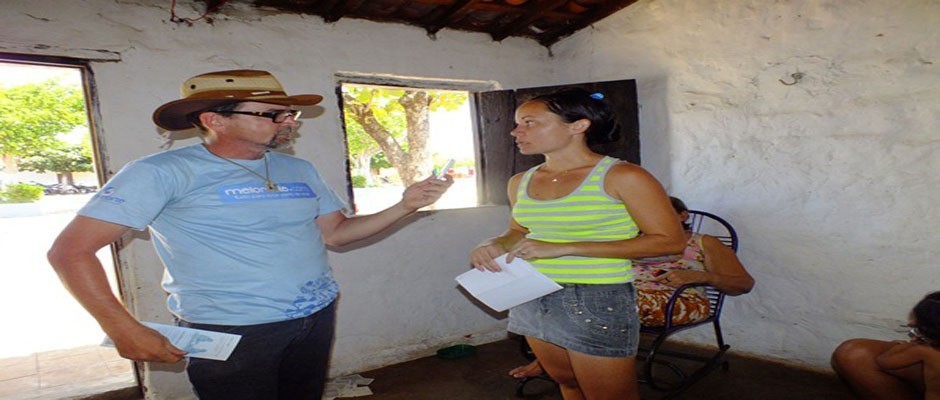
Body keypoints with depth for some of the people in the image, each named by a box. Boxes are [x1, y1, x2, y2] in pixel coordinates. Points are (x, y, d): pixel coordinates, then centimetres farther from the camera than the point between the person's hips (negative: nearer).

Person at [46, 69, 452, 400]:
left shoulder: (299, 170, 5)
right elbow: (71, 251, -12)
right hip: (229, 332, -5)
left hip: (319, 315, 6)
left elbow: (335, 232, 6)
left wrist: (405, 206, -6)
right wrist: (125, 330, -17)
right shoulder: (164, 172, -13)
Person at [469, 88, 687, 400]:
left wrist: (564, 248, -21)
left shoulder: (622, 176, -12)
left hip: (598, 300, -5)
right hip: (531, 299, 6)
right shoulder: (520, 182, 5)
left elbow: (670, 240, -15)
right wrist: (496, 245, -6)